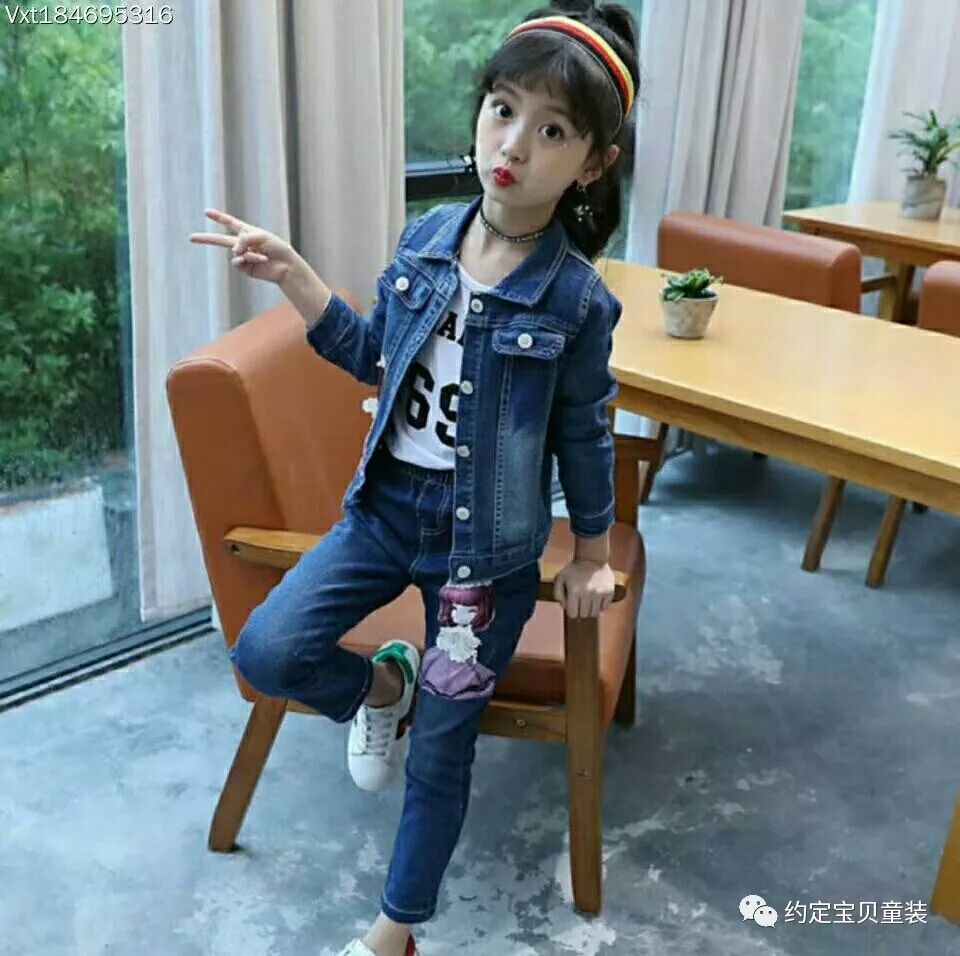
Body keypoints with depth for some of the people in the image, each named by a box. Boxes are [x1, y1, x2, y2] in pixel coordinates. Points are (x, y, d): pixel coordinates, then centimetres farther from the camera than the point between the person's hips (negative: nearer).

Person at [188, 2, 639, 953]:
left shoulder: (577, 300, -17)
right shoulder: (424, 237, -4)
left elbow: (584, 435, -5)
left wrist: (591, 556, 4)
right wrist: (291, 275, 1)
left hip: (489, 544, -4)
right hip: (387, 507, 4)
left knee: (439, 751, 9)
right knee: (266, 650, -12)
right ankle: (380, 685, 21)